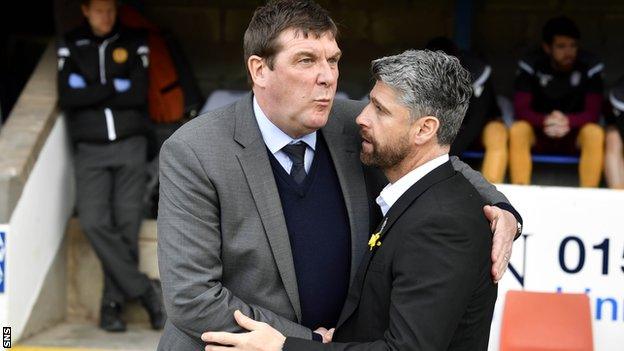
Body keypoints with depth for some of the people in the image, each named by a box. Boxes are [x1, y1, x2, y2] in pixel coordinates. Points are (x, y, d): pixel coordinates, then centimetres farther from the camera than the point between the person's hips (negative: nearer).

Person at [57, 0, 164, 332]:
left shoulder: (134, 44, 9)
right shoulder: (70, 46, 9)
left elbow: (139, 94, -4)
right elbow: (66, 99, -4)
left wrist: (89, 92, -4)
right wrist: (113, 88, -6)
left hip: (130, 145, 0)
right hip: (90, 149, 0)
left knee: (127, 223, -5)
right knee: (93, 222, -16)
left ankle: (112, 301, 4)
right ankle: (144, 289, -8)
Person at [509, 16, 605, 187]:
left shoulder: (590, 67, -11)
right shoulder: (530, 65, -10)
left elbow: (593, 113, -15)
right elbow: (521, 110, -15)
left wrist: (568, 121, -37)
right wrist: (545, 121, -37)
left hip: (574, 133, 0)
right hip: (539, 133, 0)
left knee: (595, 133, -32)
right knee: (517, 130, -31)